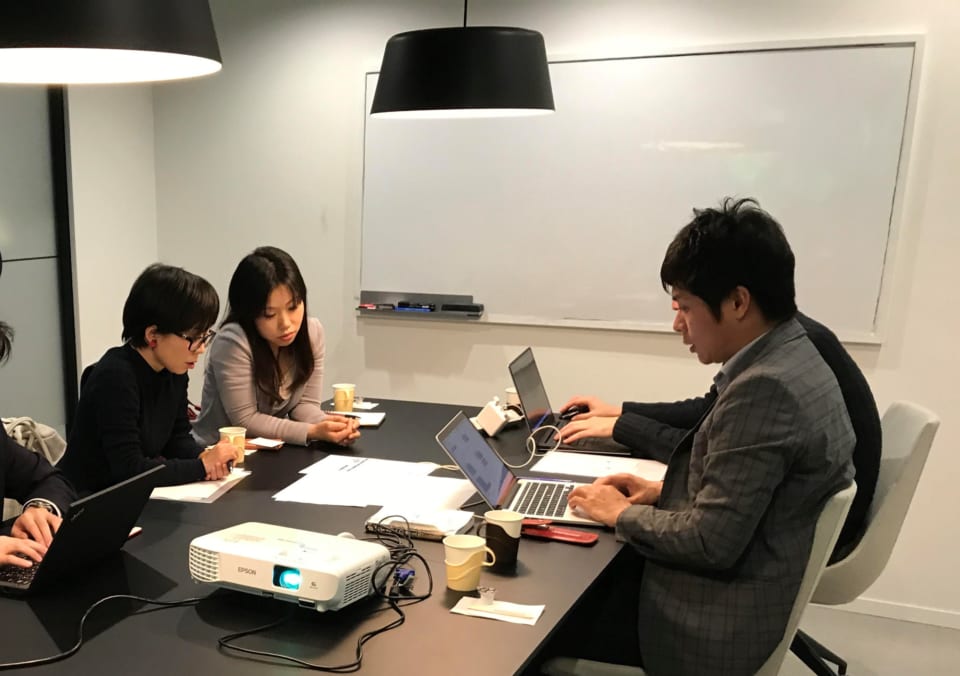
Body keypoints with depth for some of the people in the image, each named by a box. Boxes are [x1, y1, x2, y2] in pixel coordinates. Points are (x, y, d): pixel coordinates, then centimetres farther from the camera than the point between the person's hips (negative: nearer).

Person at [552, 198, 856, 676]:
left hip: (713, 621, -9)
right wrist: (664, 490, 4)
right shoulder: (791, 360, 2)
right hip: (744, 584, 9)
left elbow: (711, 542, -25)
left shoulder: (765, 388, -28)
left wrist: (621, 514, -11)